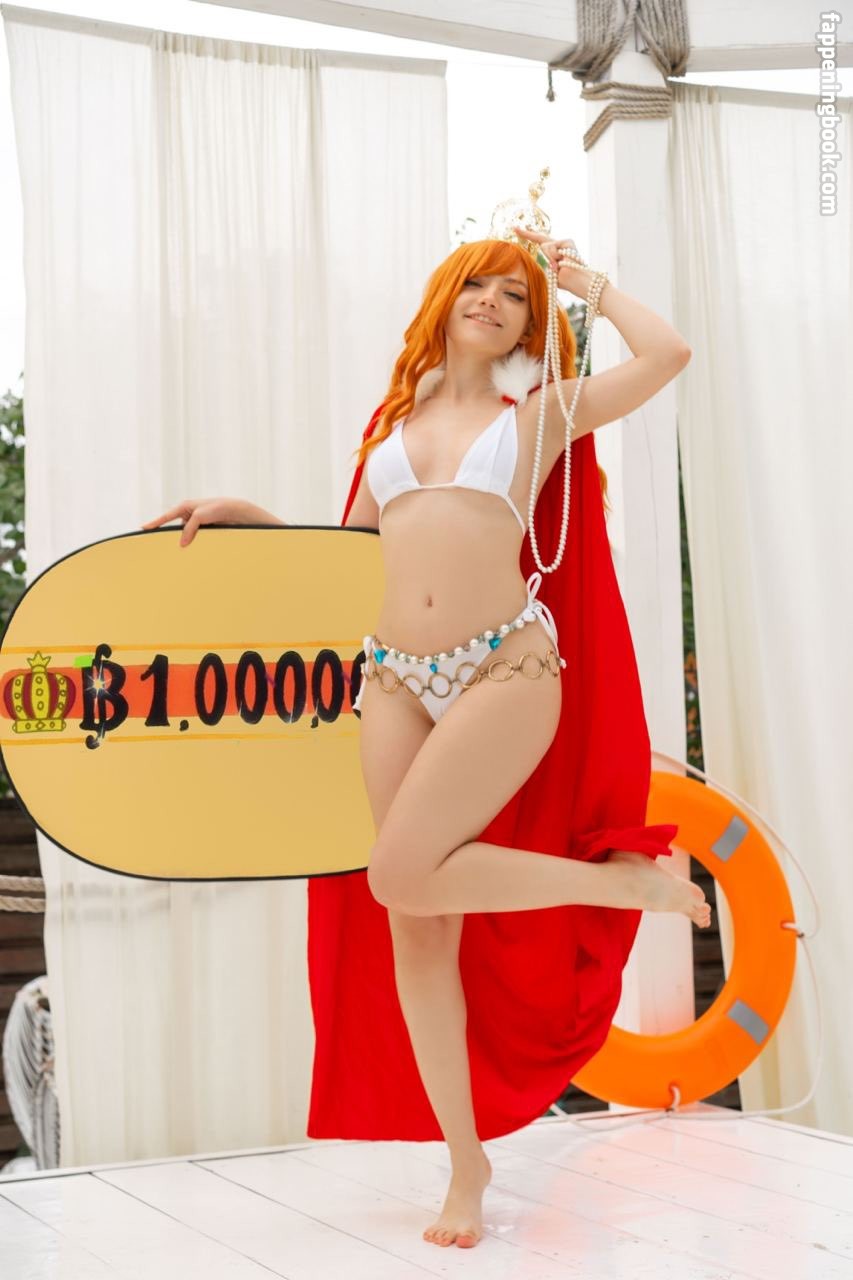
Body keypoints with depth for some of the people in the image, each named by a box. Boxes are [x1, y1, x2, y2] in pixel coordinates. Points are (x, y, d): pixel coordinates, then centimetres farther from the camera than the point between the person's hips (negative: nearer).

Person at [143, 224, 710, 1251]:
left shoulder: (542, 411, 9)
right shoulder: (397, 418, 19)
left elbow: (666, 354, -3)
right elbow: (351, 541, 27)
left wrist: (581, 277, 10)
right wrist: (243, 513, 22)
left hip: (507, 666, -4)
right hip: (397, 676, 4)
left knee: (402, 880, -21)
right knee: (412, 931, 1)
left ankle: (622, 877, -1)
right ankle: (466, 1162, 13)